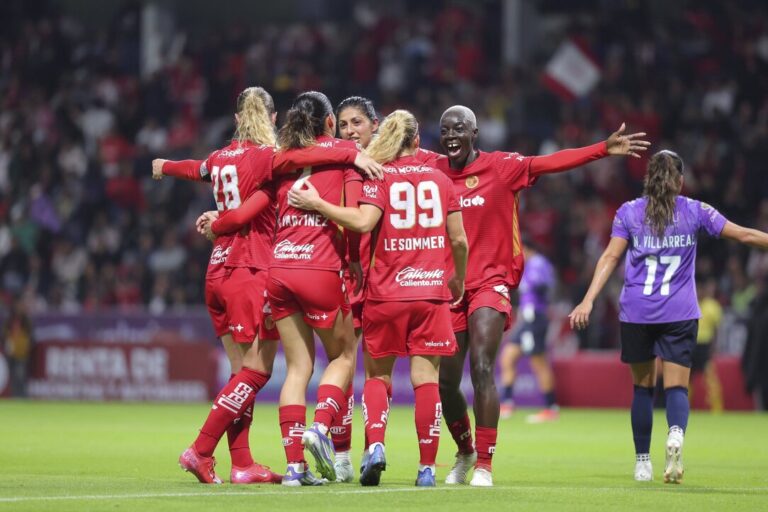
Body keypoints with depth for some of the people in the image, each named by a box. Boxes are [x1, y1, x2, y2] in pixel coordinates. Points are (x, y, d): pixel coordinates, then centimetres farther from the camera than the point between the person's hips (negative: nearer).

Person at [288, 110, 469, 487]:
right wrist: (458, 278, 25)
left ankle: (375, 445, -11)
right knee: (426, 378, 2)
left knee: (378, 374, 11)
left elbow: (363, 221, -19)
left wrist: (316, 204, -10)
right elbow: (459, 240, 8)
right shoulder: (440, 179, 8)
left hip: (386, 292, -1)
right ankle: (427, 467, -2)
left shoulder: (379, 176, -2)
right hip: (432, 289, 1)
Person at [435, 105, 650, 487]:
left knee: (482, 369, -19)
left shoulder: (502, 167, -3)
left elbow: (552, 163, -10)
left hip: (491, 282, -3)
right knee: (445, 382, 5)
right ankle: (465, 453, 32)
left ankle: (484, 465, -13)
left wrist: (605, 149, -18)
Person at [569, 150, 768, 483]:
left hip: (636, 314, 1)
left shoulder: (629, 213, 3)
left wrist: (588, 301, -9)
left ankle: (643, 462, 14)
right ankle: (676, 433, -34)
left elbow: (610, 258, -6)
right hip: (679, 314, -1)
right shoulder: (695, 212, 3)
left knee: (642, 386, 13)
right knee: (676, 387, -2)